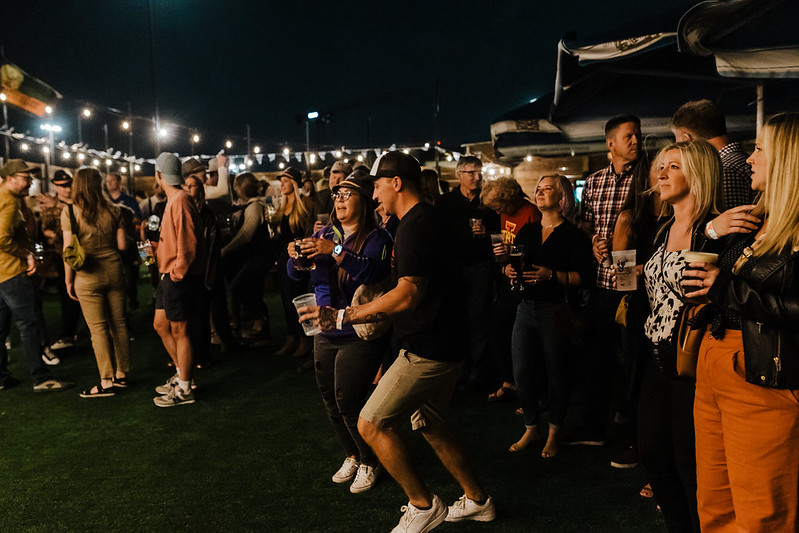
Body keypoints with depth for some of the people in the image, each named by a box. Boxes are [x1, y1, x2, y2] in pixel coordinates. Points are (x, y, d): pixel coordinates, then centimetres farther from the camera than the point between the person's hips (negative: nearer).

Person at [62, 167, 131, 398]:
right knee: (118, 324, 12)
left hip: (88, 275, -3)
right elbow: (122, 244, 1)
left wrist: (68, 281, 1)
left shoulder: (70, 212, -8)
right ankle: (122, 374, 22)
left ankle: (107, 381, 7)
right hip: (113, 270, 3)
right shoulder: (113, 210, -1)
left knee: (98, 329, 2)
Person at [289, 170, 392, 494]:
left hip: (361, 334, -6)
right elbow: (296, 274, 5)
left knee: (347, 402, -8)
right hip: (325, 332, 7)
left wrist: (335, 251, -34)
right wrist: (297, 257, -16)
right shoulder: (324, 234, 9)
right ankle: (352, 456, 35)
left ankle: (370, 462, 17)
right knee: (330, 401, 12)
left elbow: (372, 271, -28)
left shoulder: (376, 238, -9)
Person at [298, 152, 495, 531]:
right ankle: (477, 501, 33)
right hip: (443, 344, 11)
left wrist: (343, 316, -25)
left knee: (370, 424, -6)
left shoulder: (415, 226, -18)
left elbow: (408, 294, -27)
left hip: (427, 350, -11)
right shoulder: (430, 219, 15)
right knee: (430, 426, 21)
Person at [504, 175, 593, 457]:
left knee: (555, 373, 4)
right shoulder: (527, 230, 13)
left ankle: (554, 432, 21)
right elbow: (509, 262, 17)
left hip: (555, 311, -5)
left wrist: (552, 275, -20)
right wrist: (508, 269, -5)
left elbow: (584, 277, -10)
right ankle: (531, 428, 23)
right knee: (521, 372, 5)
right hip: (526, 307, 5)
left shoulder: (573, 235, -4)